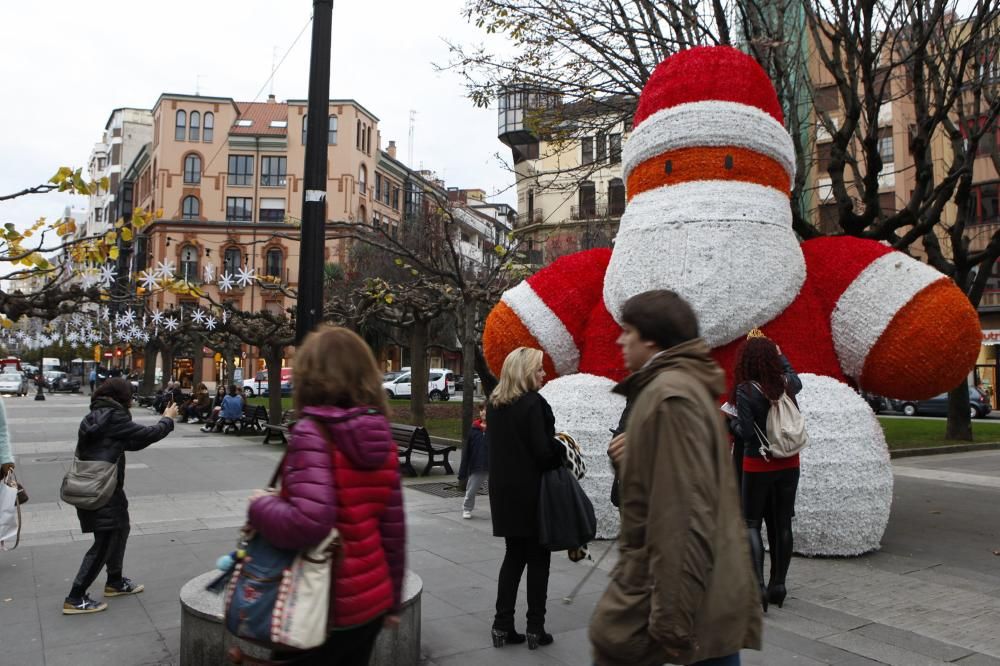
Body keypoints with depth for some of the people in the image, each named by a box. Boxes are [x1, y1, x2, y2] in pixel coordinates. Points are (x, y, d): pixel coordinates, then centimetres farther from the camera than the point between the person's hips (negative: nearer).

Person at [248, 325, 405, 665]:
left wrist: (260, 506, -11)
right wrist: (393, 598, 16)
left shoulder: (311, 432, -18)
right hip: (372, 600, 6)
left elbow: (309, 522, -30)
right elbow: (393, 526, 5)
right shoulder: (380, 435, 0)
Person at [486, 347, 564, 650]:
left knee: (514, 554, 15)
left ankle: (502, 626, 16)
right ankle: (535, 628, 14)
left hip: (503, 488, 7)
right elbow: (544, 451, -21)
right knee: (538, 557, 7)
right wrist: (561, 451, -1)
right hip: (531, 490, -7)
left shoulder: (494, 404, 6)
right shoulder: (534, 404, -17)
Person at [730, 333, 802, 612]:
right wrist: (779, 352, 38)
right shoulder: (786, 384, 0)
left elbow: (745, 431, -21)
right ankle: (778, 585, 20)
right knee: (782, 524, 12)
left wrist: (730, 421, -1)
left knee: (751, 523, 5)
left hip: (758, 465, -5)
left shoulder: (745, 390, -17)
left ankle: (758, 586, -7)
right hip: (789, 464, 5)